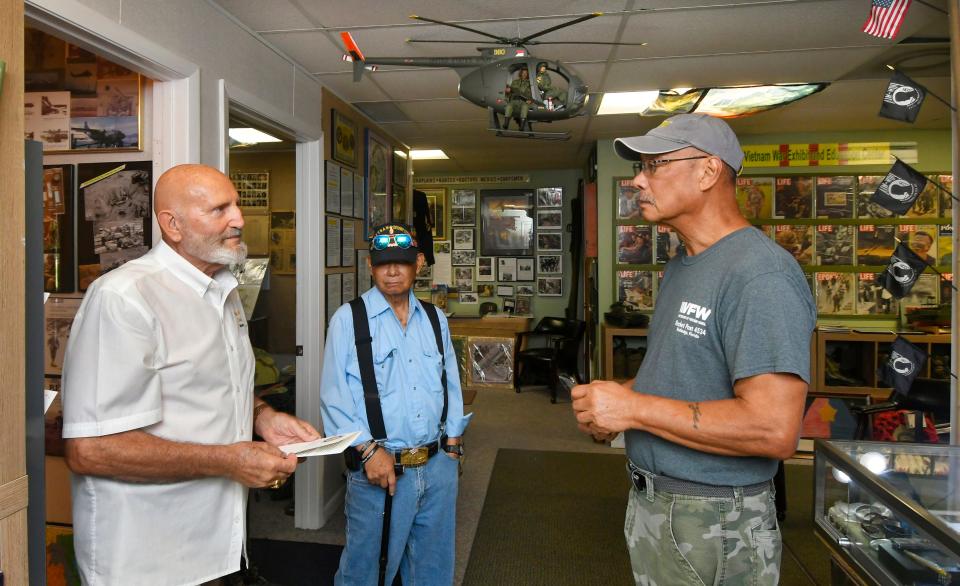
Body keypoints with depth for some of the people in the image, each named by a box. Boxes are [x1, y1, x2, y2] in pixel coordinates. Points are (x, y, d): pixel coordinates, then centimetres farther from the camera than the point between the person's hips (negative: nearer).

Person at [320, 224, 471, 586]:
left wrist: (453, 442, 8)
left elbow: (451, 383, 13)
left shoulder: (435, 318, 9)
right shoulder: (348, 319, -6)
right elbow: (334, 396, -9)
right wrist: (369, 450, -15)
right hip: (377, 468, -4)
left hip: (438, 465, 4)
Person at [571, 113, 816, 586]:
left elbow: (774, 429, -29)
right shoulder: (679, 267, 8)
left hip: (714, 526, -8)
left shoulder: (760, 275, -22)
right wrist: (616, 397, -1)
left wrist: (633, 408, -24)